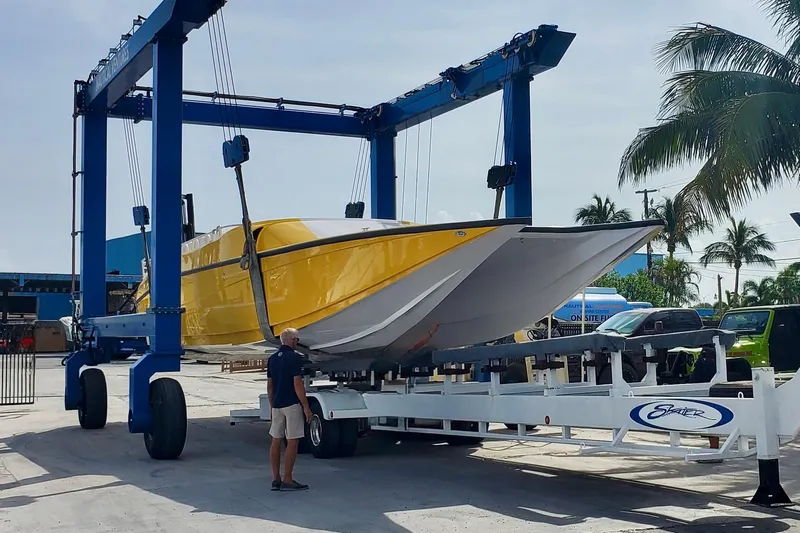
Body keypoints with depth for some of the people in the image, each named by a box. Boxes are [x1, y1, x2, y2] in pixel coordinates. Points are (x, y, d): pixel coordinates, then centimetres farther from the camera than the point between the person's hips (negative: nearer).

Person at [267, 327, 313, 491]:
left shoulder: (272, 358, 9)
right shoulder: (294, 358, -13)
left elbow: (269, 385, 13)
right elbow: (298, 384, -17)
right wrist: (306, 407, -12)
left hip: (277, 405, 8)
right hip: (292, 404, -8)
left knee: (276, 440, 9)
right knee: (292, 441, -3)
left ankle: (276, 479, 12)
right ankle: (287, 480, -3)